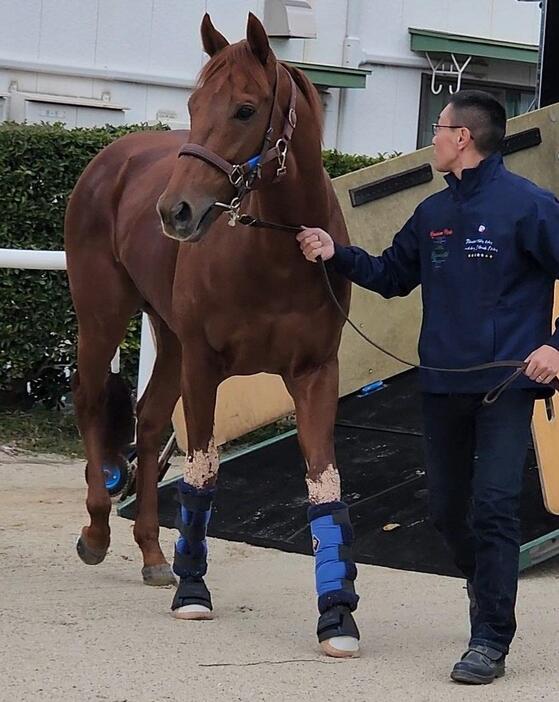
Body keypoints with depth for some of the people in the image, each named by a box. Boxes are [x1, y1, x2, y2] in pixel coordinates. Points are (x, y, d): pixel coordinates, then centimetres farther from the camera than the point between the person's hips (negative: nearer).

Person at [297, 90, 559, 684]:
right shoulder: (433, 213, 11)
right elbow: (393, 276, 22)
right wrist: (335, 254, 9)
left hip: (506, 384, -7)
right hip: (442, 386, 7)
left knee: (493, 506, -13)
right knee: (446, 507, 14)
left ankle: (490, 641, -9)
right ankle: (484, 585, 41)